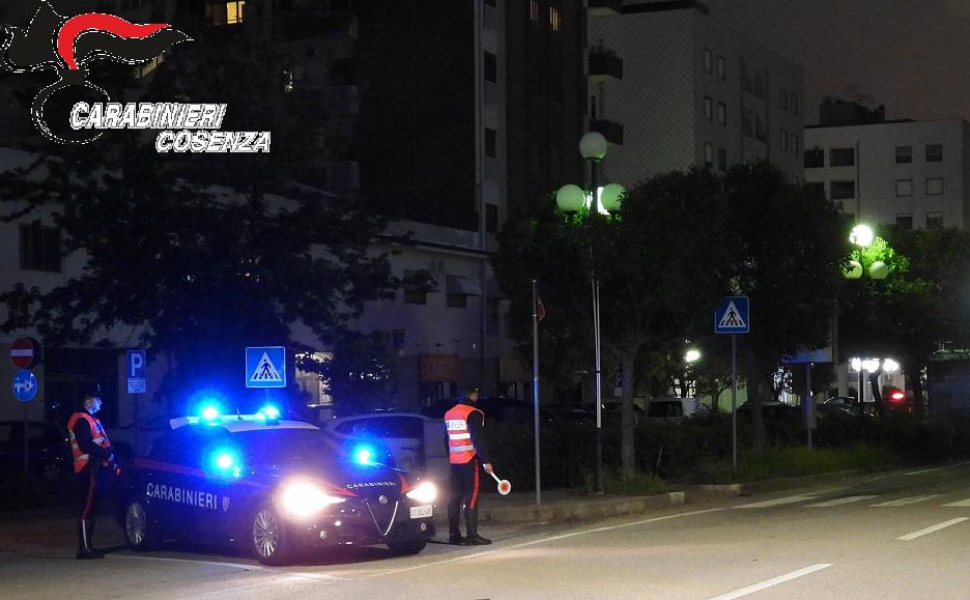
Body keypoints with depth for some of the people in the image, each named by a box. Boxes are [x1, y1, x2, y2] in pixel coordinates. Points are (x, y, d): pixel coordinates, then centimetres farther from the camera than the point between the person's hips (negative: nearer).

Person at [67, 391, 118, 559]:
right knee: (87, 509, -10)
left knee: (90, 508, 12)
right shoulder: (81, 420, -11)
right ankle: (85, 548, -11)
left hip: (96, 469, 11)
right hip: (89, 469, -11)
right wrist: (108, 454, -15)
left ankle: (87, 546, 15)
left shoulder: (91, 419, 22)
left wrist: (111, 463, 16)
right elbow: (86, 446, -21)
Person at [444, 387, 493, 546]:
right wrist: (486, 461, -16)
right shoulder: (473, 413, -11)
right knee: (471, 497, -7)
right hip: (470, 461, -7)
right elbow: (478, 439, -17)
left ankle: (454, 534, 12)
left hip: (454, 461, 7)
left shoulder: (449, 414, 13)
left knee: (455, 496, 11)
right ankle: (472, 535, -9)